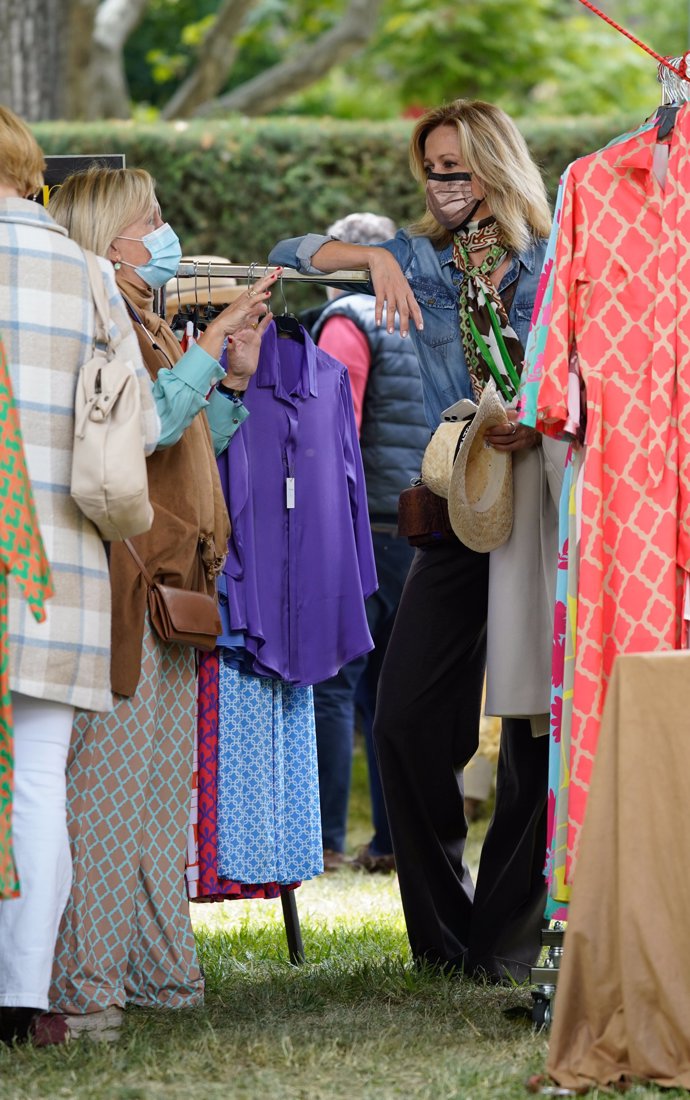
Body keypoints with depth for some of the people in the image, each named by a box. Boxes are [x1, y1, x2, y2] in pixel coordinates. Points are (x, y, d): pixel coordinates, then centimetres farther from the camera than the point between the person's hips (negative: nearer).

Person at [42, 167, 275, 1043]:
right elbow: (147, 424, -23)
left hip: (168, 593, 10)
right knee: (105, 784, -11)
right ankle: (79, 987, -9)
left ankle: (152, 968, 19)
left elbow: (192, 448, 26)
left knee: (161, 789, 12)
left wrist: (234, 382, 15)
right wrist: (215, 342, -17)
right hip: (117, 592, -10)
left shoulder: (150, 334, 21)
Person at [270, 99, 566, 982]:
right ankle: (442, 932, 11)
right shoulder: (421, 259, 12)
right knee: (407, 718, -2)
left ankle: (505, 934, 7)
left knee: (537, 726, -2)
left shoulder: (554, 262, 3)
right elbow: (293, 254, 9)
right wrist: (372, 256, -8)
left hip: (542, 500, -3)